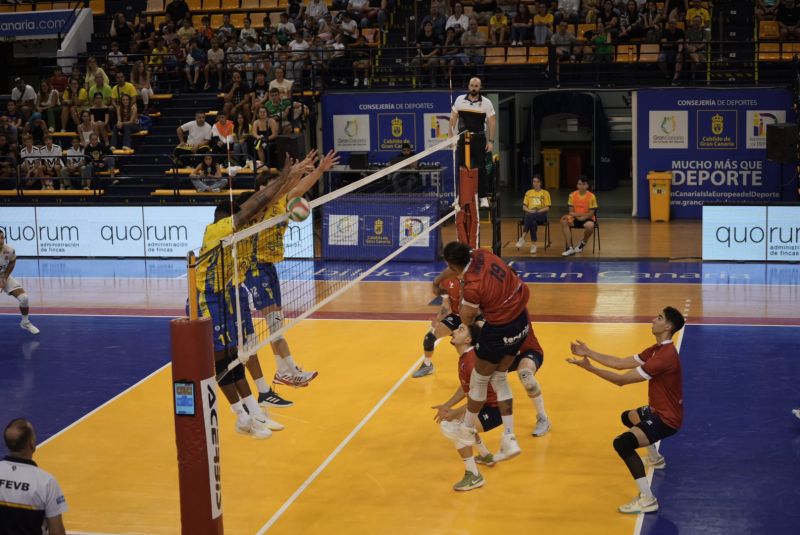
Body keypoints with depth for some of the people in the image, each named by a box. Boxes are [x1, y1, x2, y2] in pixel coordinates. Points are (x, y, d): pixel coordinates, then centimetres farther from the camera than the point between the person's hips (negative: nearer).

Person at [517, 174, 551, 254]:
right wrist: (529, 210, -10)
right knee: (533, 222, -39)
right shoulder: (528, 192, 17)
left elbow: (547, 208, 2)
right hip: (530, 215, 2)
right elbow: (524, 207, 13)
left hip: (541, 215, -2)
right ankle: (533, 245, -42)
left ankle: (523, 238, -43)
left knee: (530, 217, -39)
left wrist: (537, 211, -14)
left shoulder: (545, 193, 9)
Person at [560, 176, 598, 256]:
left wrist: (582, 217, -22)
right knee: (564, 221, -25)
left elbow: (591, 213, -10)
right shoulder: (572, 195, -2)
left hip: (587, 219, -3)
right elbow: (571, 211, -1)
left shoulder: (591, 196, -10)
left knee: (590, 226, -38)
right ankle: (570, 248, -24)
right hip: (575, 218, 4)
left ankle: (583, 242, -3)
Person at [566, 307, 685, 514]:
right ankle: (656, 459, 55)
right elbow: (620, 363, 6)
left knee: (622, 443, -28)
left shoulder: (665, 356, -28)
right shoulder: (658, 349, 5)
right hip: (660, 410, 11)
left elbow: (622, 380, -27)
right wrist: (588, 352, 1)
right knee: (628, 417, 37)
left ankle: (647, 500, -25)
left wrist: (589, 368, -25)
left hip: (667, 418, -11)